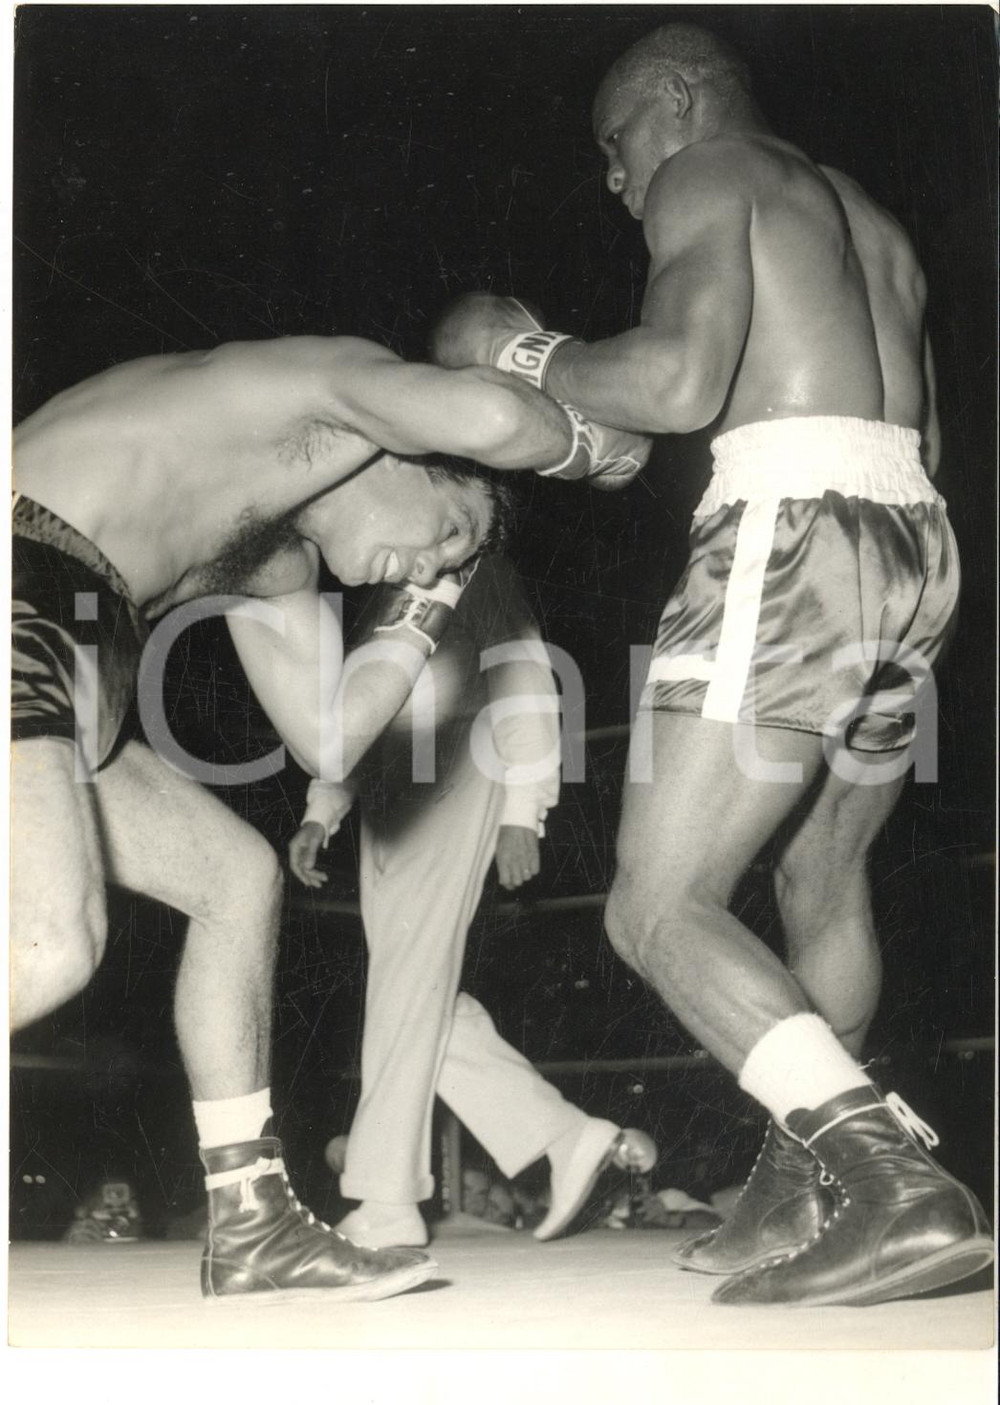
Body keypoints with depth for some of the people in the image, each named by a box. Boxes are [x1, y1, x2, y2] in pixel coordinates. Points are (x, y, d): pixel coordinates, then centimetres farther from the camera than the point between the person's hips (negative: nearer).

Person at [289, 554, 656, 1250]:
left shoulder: (474, 566, 4)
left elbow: (521, 673, -3)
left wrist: (521, 811, -11)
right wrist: (320, 815, 12)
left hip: (455, 777, -7)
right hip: (388, 795, 7)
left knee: (411, 982, -14)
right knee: (421, 997, -1)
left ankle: (386, 1202, -14)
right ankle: (568, 1136, 7)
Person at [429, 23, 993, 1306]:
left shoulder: (705, 173, 5)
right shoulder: (867, 218, 30)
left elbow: (681, 381, -12)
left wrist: (524, 355, 3)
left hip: (791, 529, -9)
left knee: (659, 911, -11)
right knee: (822, 882, 22)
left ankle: (897, 1186, -24)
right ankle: (800, 1197, 28)